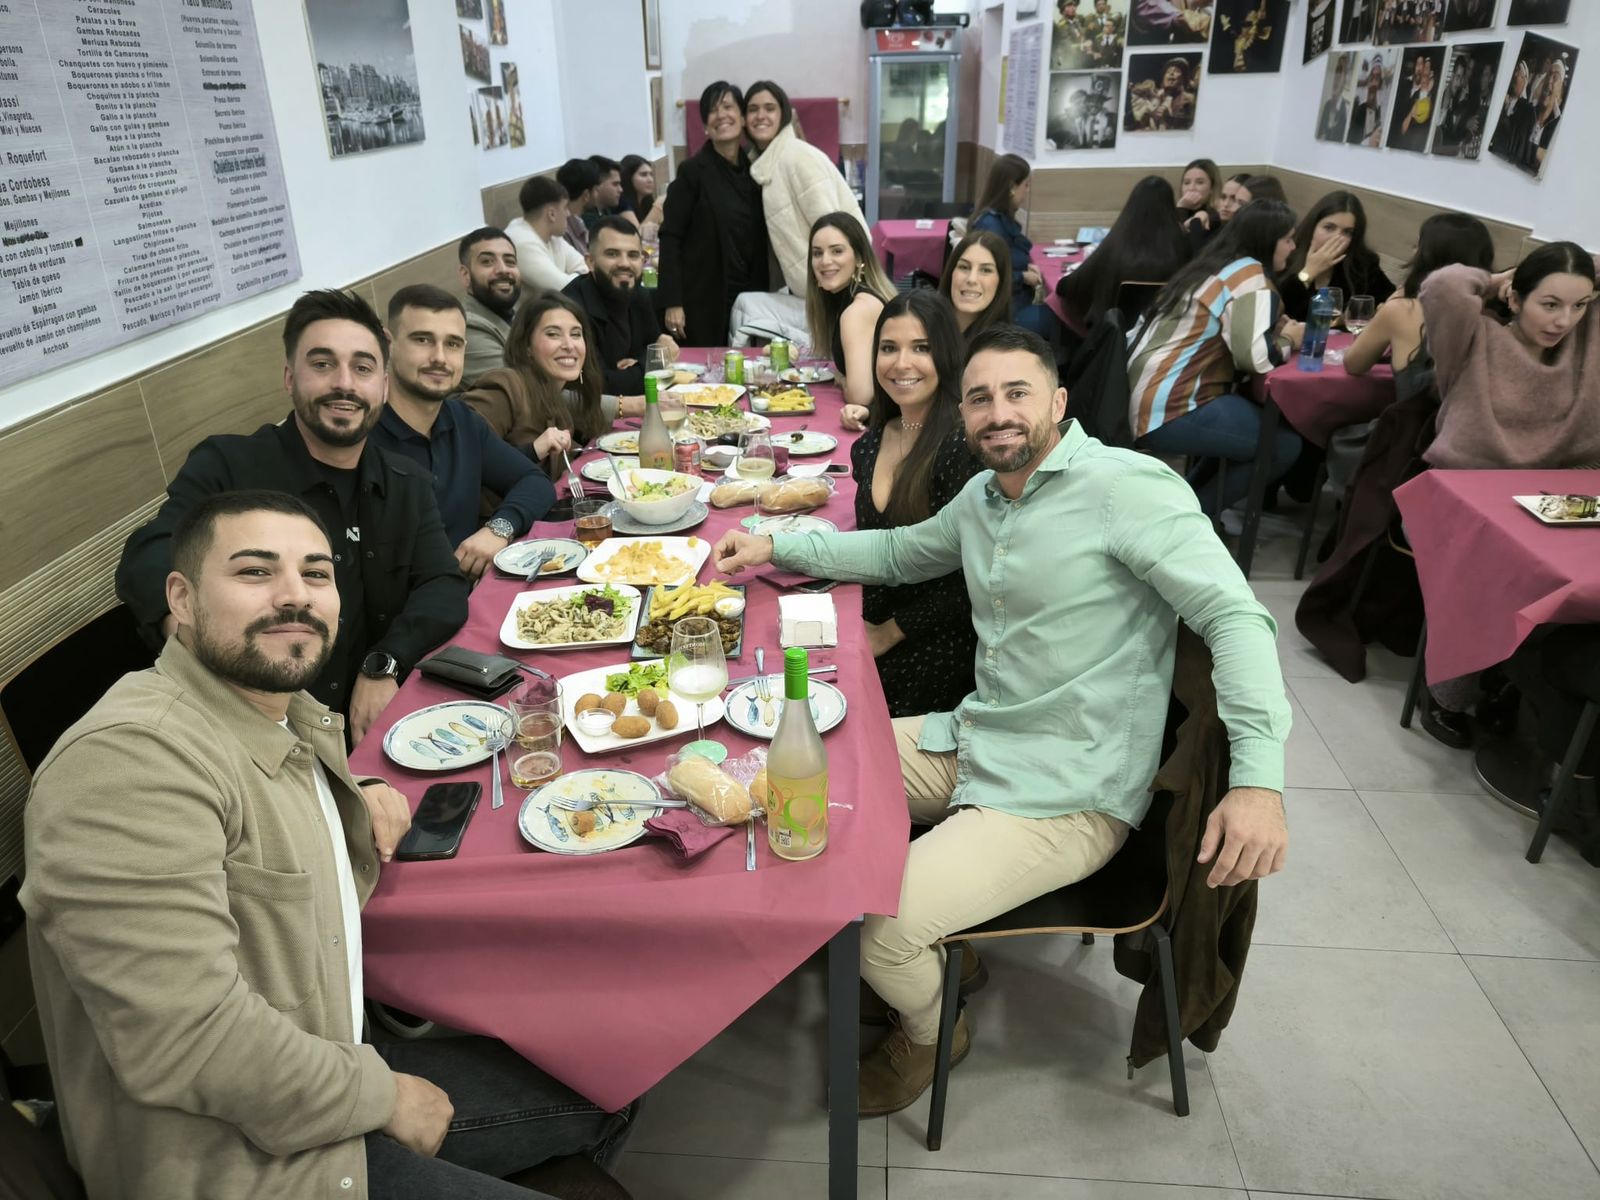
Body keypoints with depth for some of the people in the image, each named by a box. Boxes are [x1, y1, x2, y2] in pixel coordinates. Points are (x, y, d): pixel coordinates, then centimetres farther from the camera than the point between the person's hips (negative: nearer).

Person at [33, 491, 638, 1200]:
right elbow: (184, 1041, -32)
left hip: (326, 1072, 9)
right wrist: (384, 1095, -18)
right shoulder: (129, 758, -27)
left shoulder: (295, 715, 4)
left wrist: (360, 803, 2)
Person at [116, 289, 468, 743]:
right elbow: (149, 559, -18)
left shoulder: (409, 487, 10)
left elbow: (445, 590, 2)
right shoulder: (225, 465, -4)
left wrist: (383, 666, -16)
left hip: (368, 724, 5)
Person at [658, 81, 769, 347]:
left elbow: (760, 242, 14)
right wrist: (672, 303, -16)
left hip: (747, 296, 5)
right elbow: (670, 238, -10)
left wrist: (763, 293, 7)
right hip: (703, 300, -5)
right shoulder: (693, 171, -7)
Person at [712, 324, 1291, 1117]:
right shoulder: (982, 497, 10)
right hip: (972, 745, 9)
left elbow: (1235, 616, -21)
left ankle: (931, 1033, 19)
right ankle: (939, 946, 26)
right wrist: (775, 548, 17)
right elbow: (899, 552, 26)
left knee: (869, 928, -20)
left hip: (1066, 797, -8)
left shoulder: (1126, 487, -16)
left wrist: (1259, 776, -32)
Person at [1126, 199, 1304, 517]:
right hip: (1169, 412, -10)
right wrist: (1289, 339, 1)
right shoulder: (1250, 275, -8)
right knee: (1285, 444, -5)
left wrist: (1278, 331, 8)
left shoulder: (1213, 266, 19)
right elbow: (1255, 357, -19)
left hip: (1145, 398, 10)